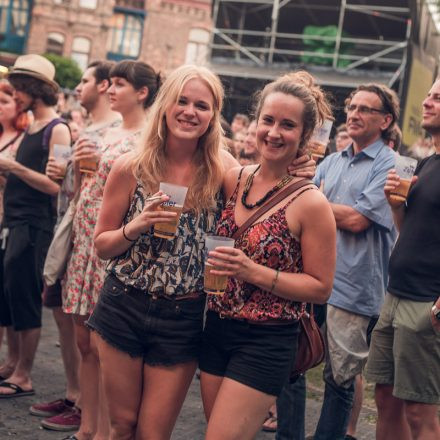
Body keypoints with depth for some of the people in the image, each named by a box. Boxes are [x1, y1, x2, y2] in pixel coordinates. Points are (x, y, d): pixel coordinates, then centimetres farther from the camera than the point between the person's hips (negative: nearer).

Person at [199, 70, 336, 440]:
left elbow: (321, 288, -10)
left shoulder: (310, 203, -15)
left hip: (266, 343, -5)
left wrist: (255, 272, -20)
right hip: (217, 330, 6)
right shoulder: (234, 179, 0)